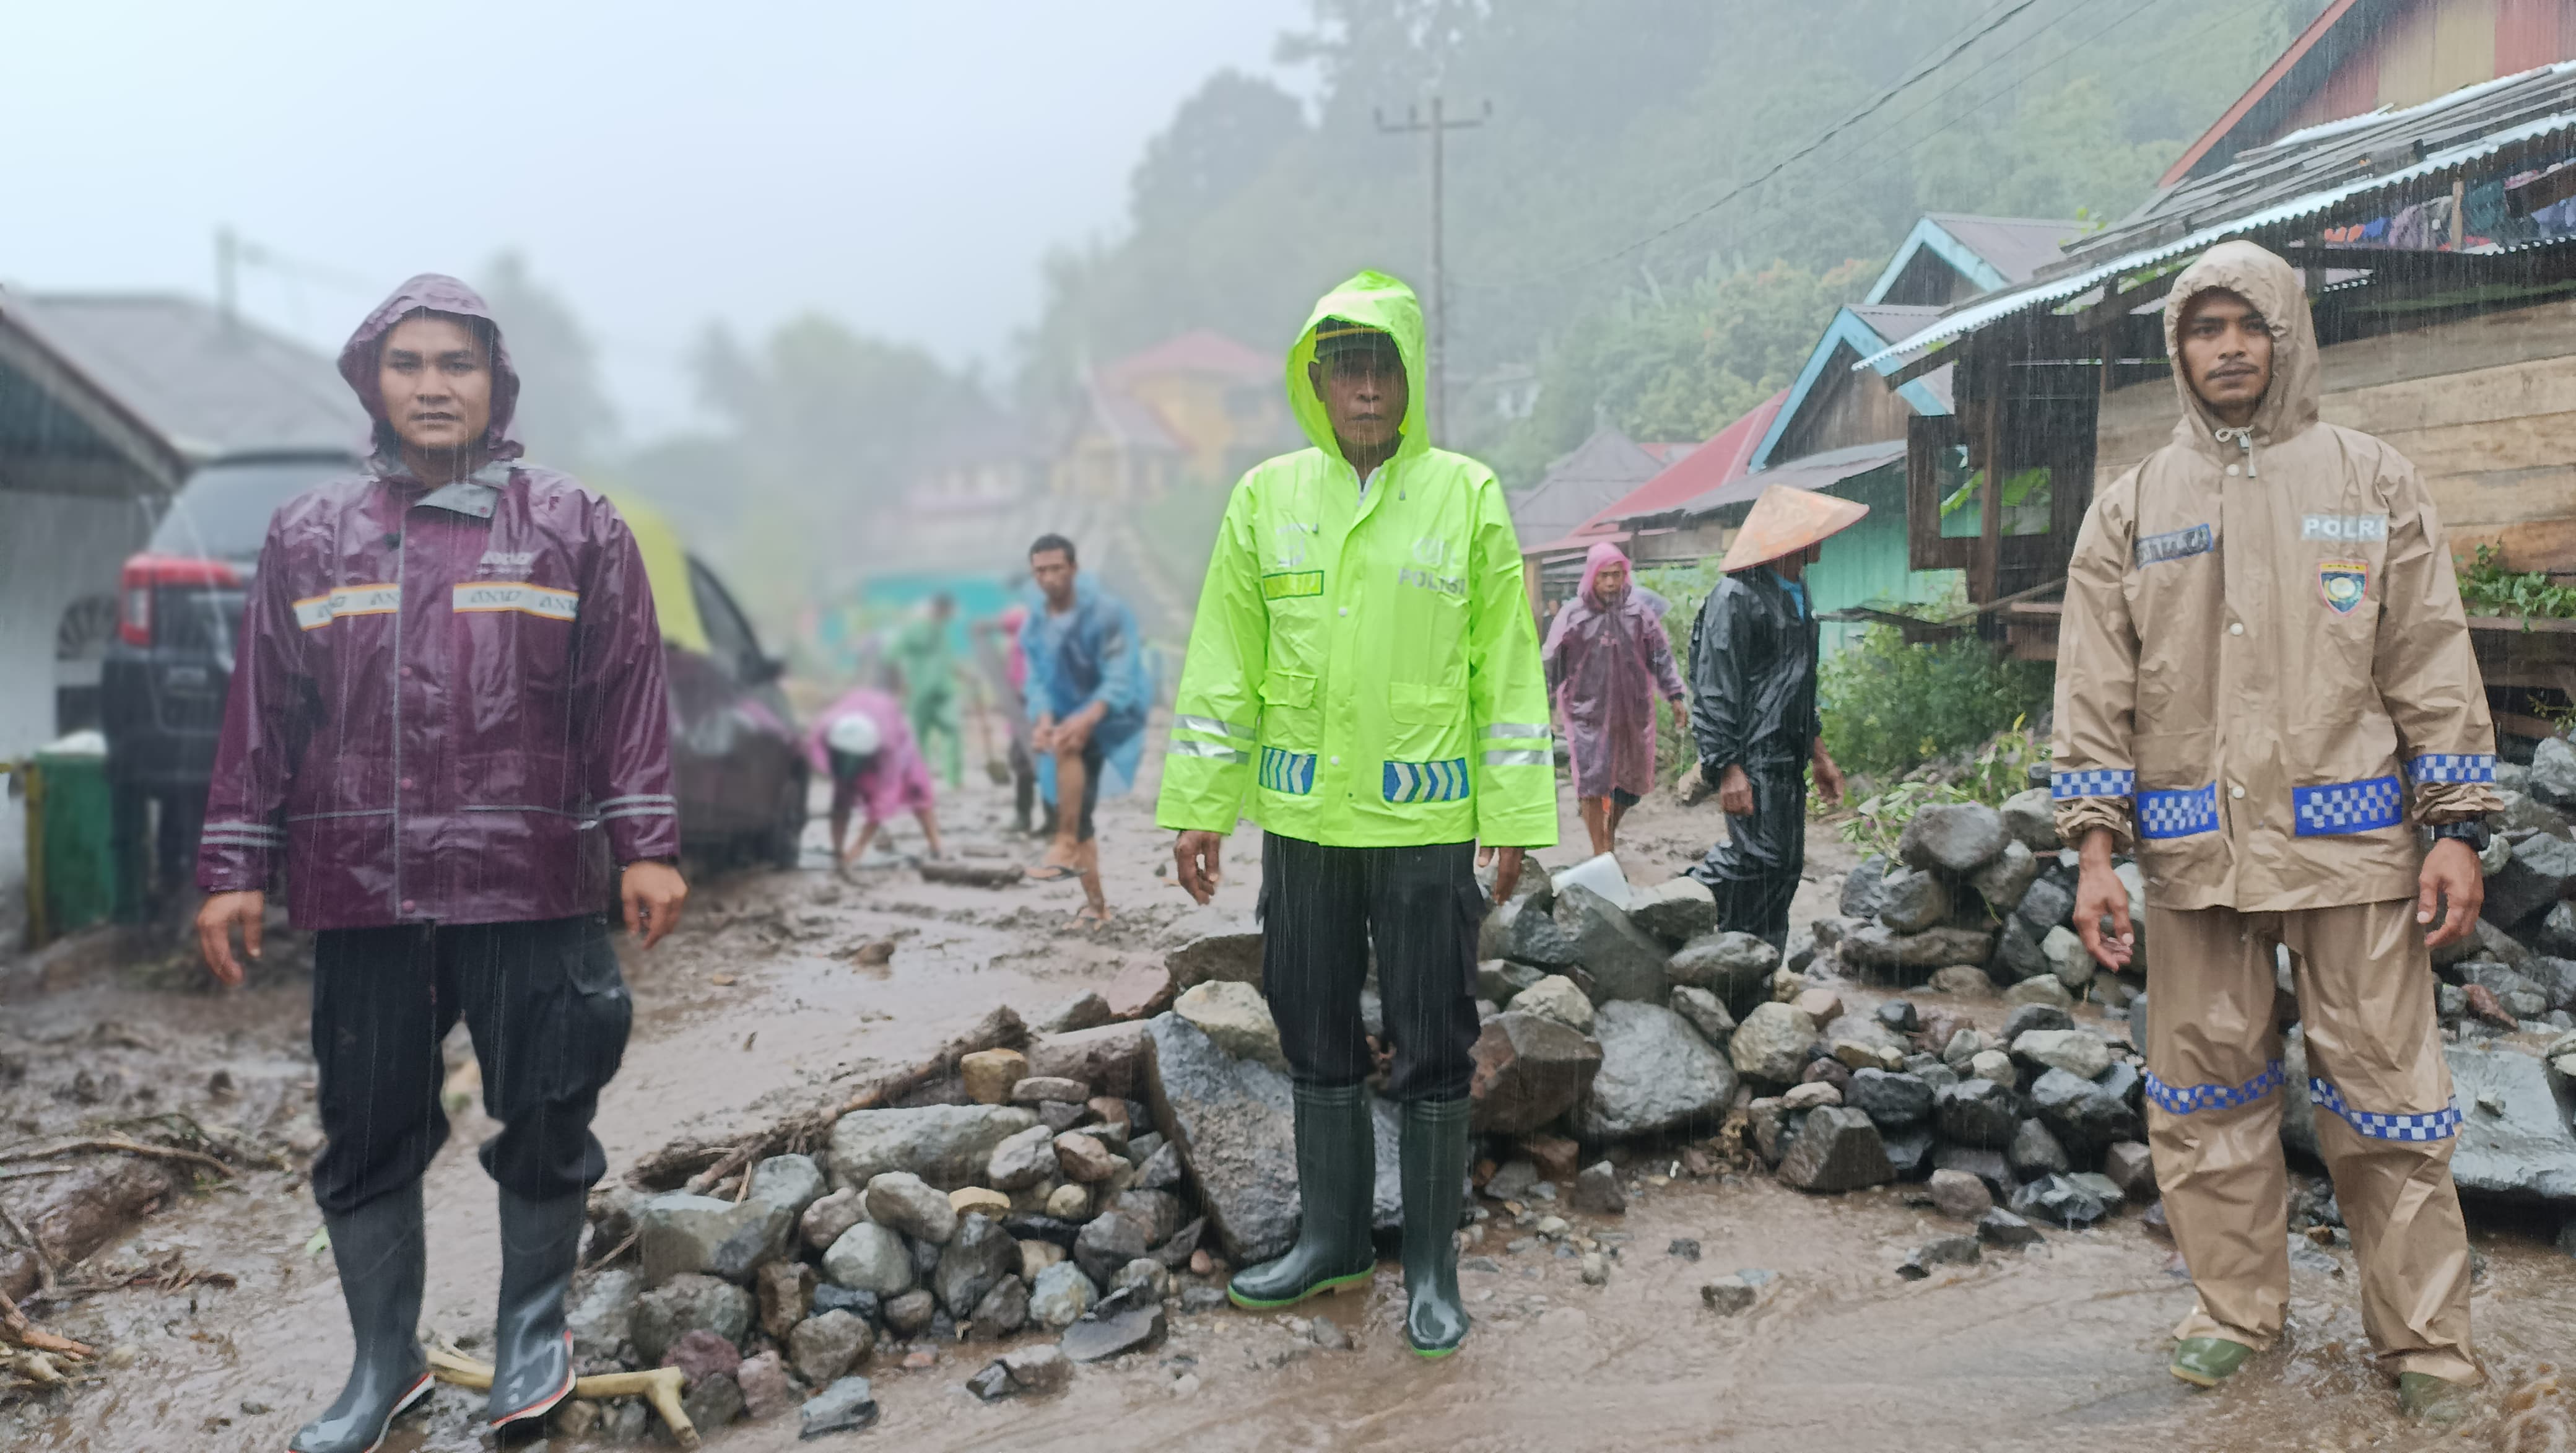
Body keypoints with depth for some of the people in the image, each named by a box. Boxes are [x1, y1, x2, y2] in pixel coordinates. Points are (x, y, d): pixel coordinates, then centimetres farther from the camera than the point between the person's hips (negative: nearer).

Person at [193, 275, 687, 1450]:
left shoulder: (574, 529, 5)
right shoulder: (309, 537, 11)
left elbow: (628, 696, 2)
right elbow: (262, 714, 11)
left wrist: (646, 847, -4)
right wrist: (235, 868, 7)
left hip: (532, 889, -2)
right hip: (359, 897, 2)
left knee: (545, 1121, 5)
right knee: (367, 1134, 9)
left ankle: (532, 1328, 27)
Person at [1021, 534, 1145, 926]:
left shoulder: (1106, 612, -17)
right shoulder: (1033, 628, 2)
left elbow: (1120, 678, -24)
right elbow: (1037, 682, -1)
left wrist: (1087, 718, -41)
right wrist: (1042, 720, -24)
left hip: (1117, 715, -6)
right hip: (1075, 724, 7)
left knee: (1066, 743, -36)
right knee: (1076, 813, 4)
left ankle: (1066, 847, -30)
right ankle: (1096, 904, 17)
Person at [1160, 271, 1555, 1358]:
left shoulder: (1467, 495, -1)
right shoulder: (1266, 497, 5)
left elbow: (1508, 666, -1)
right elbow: (1223, 662, 7)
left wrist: (1515, 817, -4)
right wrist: (1198, 806, 3)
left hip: (1427, 820, -3)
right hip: (1302, 817, 3)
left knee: (1432, 1046, 3)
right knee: (1317, 1038, 13)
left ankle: (1433, 1267, 17)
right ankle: (1333, 1238, 29)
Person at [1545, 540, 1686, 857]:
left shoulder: (1640, 612, -1)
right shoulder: (1573, 615, -5)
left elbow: (1661, 655, 4)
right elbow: (1552, 662, 1)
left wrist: (1675, 695, 0)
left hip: (1632, 710, 2)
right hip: (1588, 710, -2)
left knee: (1631, 778, 12)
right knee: (1592, 781, -8)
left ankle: (1610, 829, 39)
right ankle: (1601, 856, -3)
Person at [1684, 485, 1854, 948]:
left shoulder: (1795, 593, 17)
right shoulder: (1736, 597, -14)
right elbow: (1715, 691, -18)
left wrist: (1818, 753, 25)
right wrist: (1728, 770, -22)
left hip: (1787, 757, 10)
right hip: (1753, 757, -10)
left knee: (1786, 866, 9)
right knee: (1758, 857, -15)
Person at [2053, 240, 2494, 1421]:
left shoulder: (2373, 480, 8)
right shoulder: (2131, 508, 10)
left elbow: (2433, 661, 5)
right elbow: (2093, 690, 6)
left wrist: (2457, 833, -2)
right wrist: (2095, 846, -2)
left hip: (2349, 846, -1)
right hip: (2194, 856, 2)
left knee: (2386, 1100, 2)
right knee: (2206, 1098, 8)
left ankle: (2424, 1345, 14)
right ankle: (2235, 1312, 23)